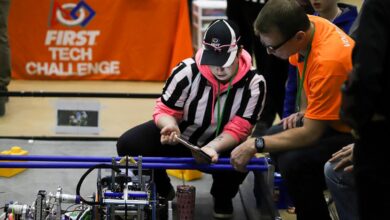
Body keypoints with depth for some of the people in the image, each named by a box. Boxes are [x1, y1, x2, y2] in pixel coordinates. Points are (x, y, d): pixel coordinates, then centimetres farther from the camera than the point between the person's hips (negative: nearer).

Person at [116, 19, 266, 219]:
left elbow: (237, 130, -21)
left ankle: (222, 197, 4)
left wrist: (213, 147, -41)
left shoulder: (254, 83, -21)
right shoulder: (188, 71, -23)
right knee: (128, 145, -20)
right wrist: (170, 126, -36)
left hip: (222, 145, -1)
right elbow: (165, 110, -11)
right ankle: (161, 191, 13)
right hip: (180, 136, 1)